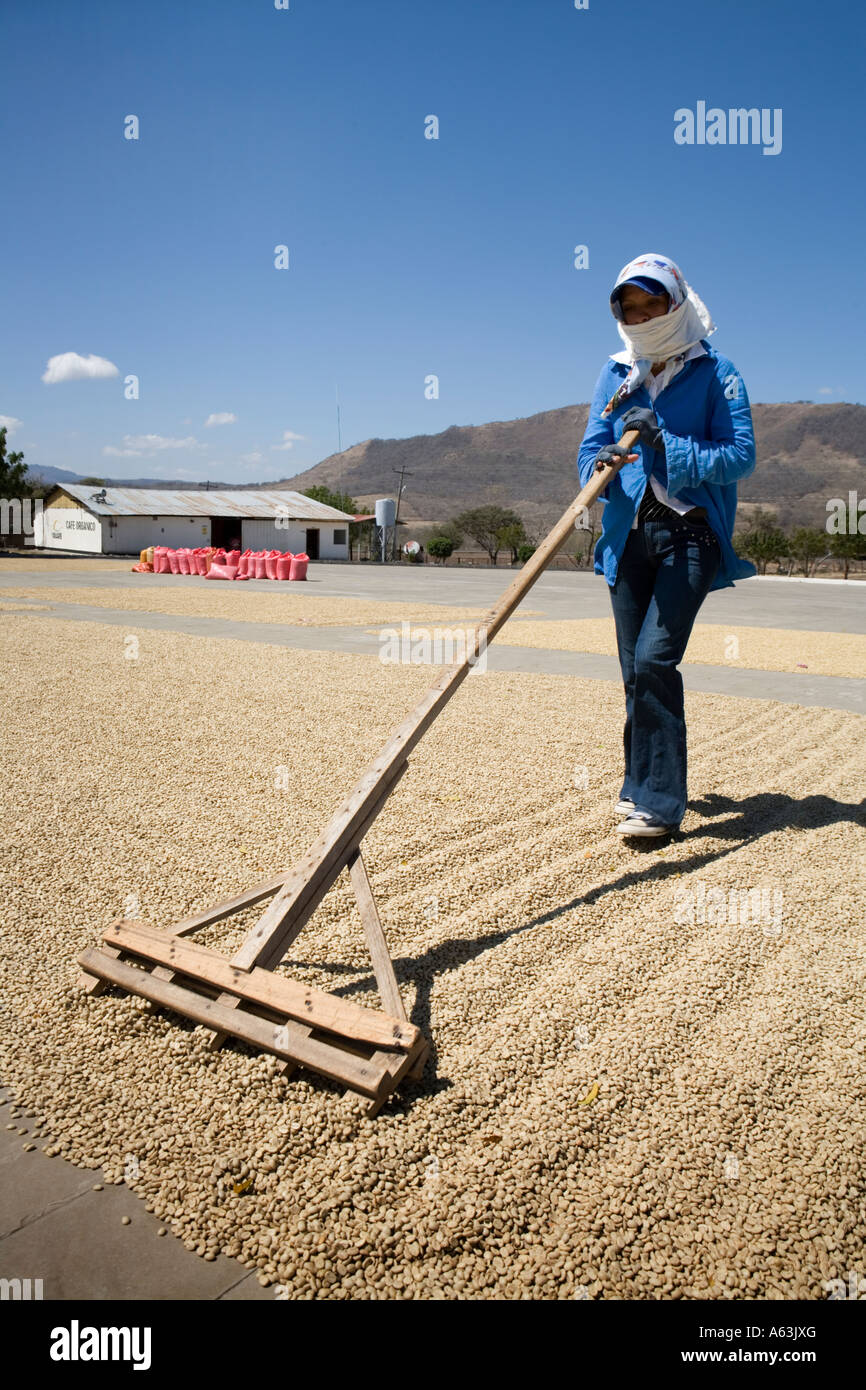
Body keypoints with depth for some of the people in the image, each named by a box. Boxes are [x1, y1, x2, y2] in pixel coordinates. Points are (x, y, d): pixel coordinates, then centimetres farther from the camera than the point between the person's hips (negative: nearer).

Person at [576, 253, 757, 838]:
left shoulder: (715, 373, 0)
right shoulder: (616, 376, 13)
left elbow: (741, 454, -8)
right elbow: (588, 450, 7)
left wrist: (665, 444, -20)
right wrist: (601, 465, -17)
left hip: (692, 532, -4)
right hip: (630, 534, 5)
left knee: (654, 659, -18)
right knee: (635, 669, 8)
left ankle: (660, 801, -11)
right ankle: (641, 783, 23)